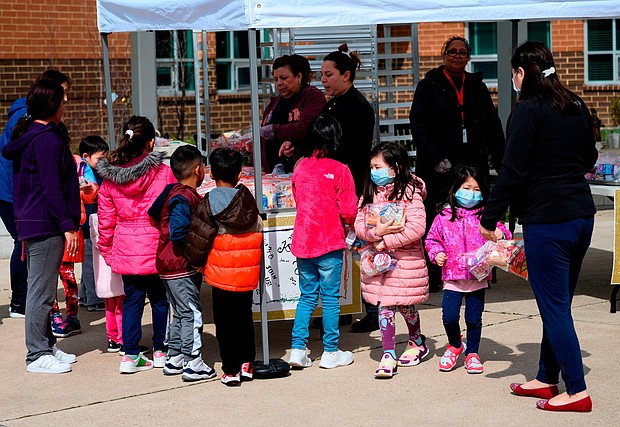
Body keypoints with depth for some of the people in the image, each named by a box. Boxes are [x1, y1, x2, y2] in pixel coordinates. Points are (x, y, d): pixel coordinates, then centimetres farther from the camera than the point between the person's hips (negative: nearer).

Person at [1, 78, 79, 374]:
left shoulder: (28, 134, 14)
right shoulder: (47, 139, -16)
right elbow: (51, 188, -19)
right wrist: (67, 226, -17)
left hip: (33, 224, 10)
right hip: (45, 226, -10)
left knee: (41, 290, 16)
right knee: (41, 291, -4)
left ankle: (47, 346, 25)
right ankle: (37, 355, 1)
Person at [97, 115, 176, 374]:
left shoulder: (109, 176, 0)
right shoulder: (164, 173, -9)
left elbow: (105, 220, 5)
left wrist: (107, 251, 15)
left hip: (126, 249, 3)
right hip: (157, 248, -2)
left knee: (132, 299, 11)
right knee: (159, 298, 13)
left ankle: (130, 355, 10)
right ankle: (160, 351, 21)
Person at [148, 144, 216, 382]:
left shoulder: (173, 192, 9)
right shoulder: (185, 197, -20)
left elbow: (153, 212, 19)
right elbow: (178, 232, -29)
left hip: (170, 265, 10)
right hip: (181, 267, -10)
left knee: (180, 313, 17)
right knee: (192, 313, -4)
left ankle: (175, 360, 24)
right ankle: (193, 364, -1)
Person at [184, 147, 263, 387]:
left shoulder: (207, 204, -9)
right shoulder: (249, 202, 3)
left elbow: (198, 239, -9)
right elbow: (258, 235, 9)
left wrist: (196, 262, 8)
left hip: (221, 275, -4)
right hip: (248, 275, 4)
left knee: (225, 322, 4)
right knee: (245, 318, 18)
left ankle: (231, 371, 6)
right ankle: (247, 365, 20)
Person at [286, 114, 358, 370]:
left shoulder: (300, 168, 5)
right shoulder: (339, 170, -10)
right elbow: (348, 211, -9)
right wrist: (349, 225, 12)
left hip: (302, 241, 5)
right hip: (329, 243, -4)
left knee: (307, 296, 13)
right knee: (330, 298, 5)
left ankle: (298, 349, 9)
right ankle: (330, 353, 11)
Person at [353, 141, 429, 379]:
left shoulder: (409, 193, -11)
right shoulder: (370, 194, 6)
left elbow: (416, 228, -21)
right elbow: (358, 225, 2)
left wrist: (386, 241, -20)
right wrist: (377, 232, -20)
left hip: (405, 259, -4)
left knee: (405, 305, 9)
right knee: (384, 306, -1)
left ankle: (417, 343, 35)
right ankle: (388, 356, 3)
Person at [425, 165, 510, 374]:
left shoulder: (485, 215, 3)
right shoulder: (444, 216, 3)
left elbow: (500, 232, 3)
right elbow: (432, 239, 11)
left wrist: (501, 234, -19)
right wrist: (436, 253, -5)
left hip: (478, 277, 0)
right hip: (452, 277, 0)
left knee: (474, 318, 6)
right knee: (449, 317, -7)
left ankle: (472, 353, 25)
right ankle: (455, 346, 21)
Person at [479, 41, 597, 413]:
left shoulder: (529, 111, -12)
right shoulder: (577, 107, 10)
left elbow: (513, 172, -15)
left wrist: (490, 218, -8)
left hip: (546, 220, -8)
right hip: (582, 215, 8)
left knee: (554, 305, -2)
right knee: (558, 302, 16)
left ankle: (577, 392, -1)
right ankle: (547, 378, 25)